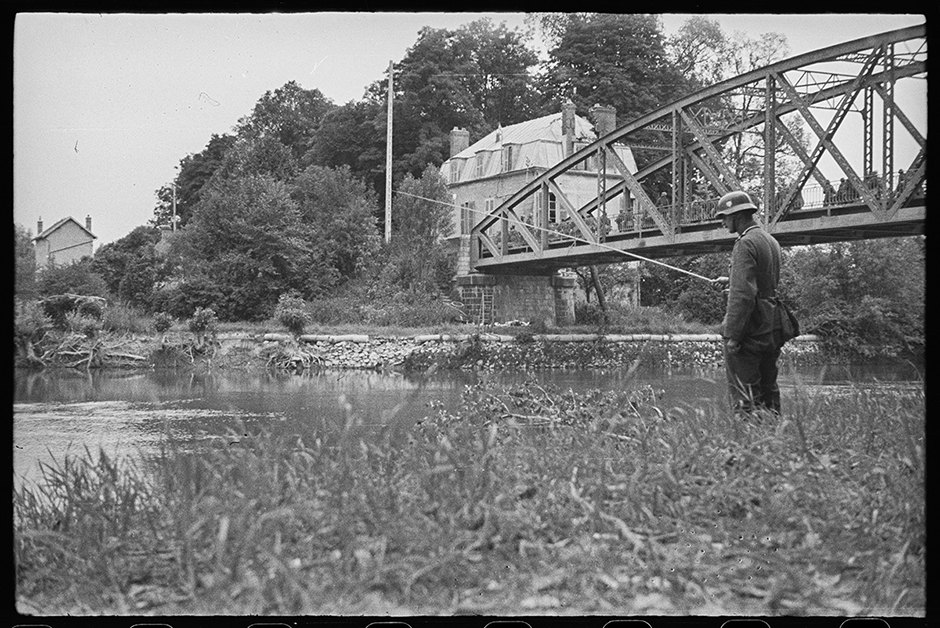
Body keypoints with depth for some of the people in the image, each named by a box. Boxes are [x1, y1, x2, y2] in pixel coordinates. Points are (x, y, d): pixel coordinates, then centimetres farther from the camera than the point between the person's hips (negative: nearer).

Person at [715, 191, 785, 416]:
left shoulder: (745, 244, -14)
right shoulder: (771, 241, 16)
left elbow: (743, 293, -21)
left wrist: (732, 335, -21)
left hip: (749, 331, -9)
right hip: (772, 330, 9)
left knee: (744, 397, -8)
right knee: (768, 388, 13)